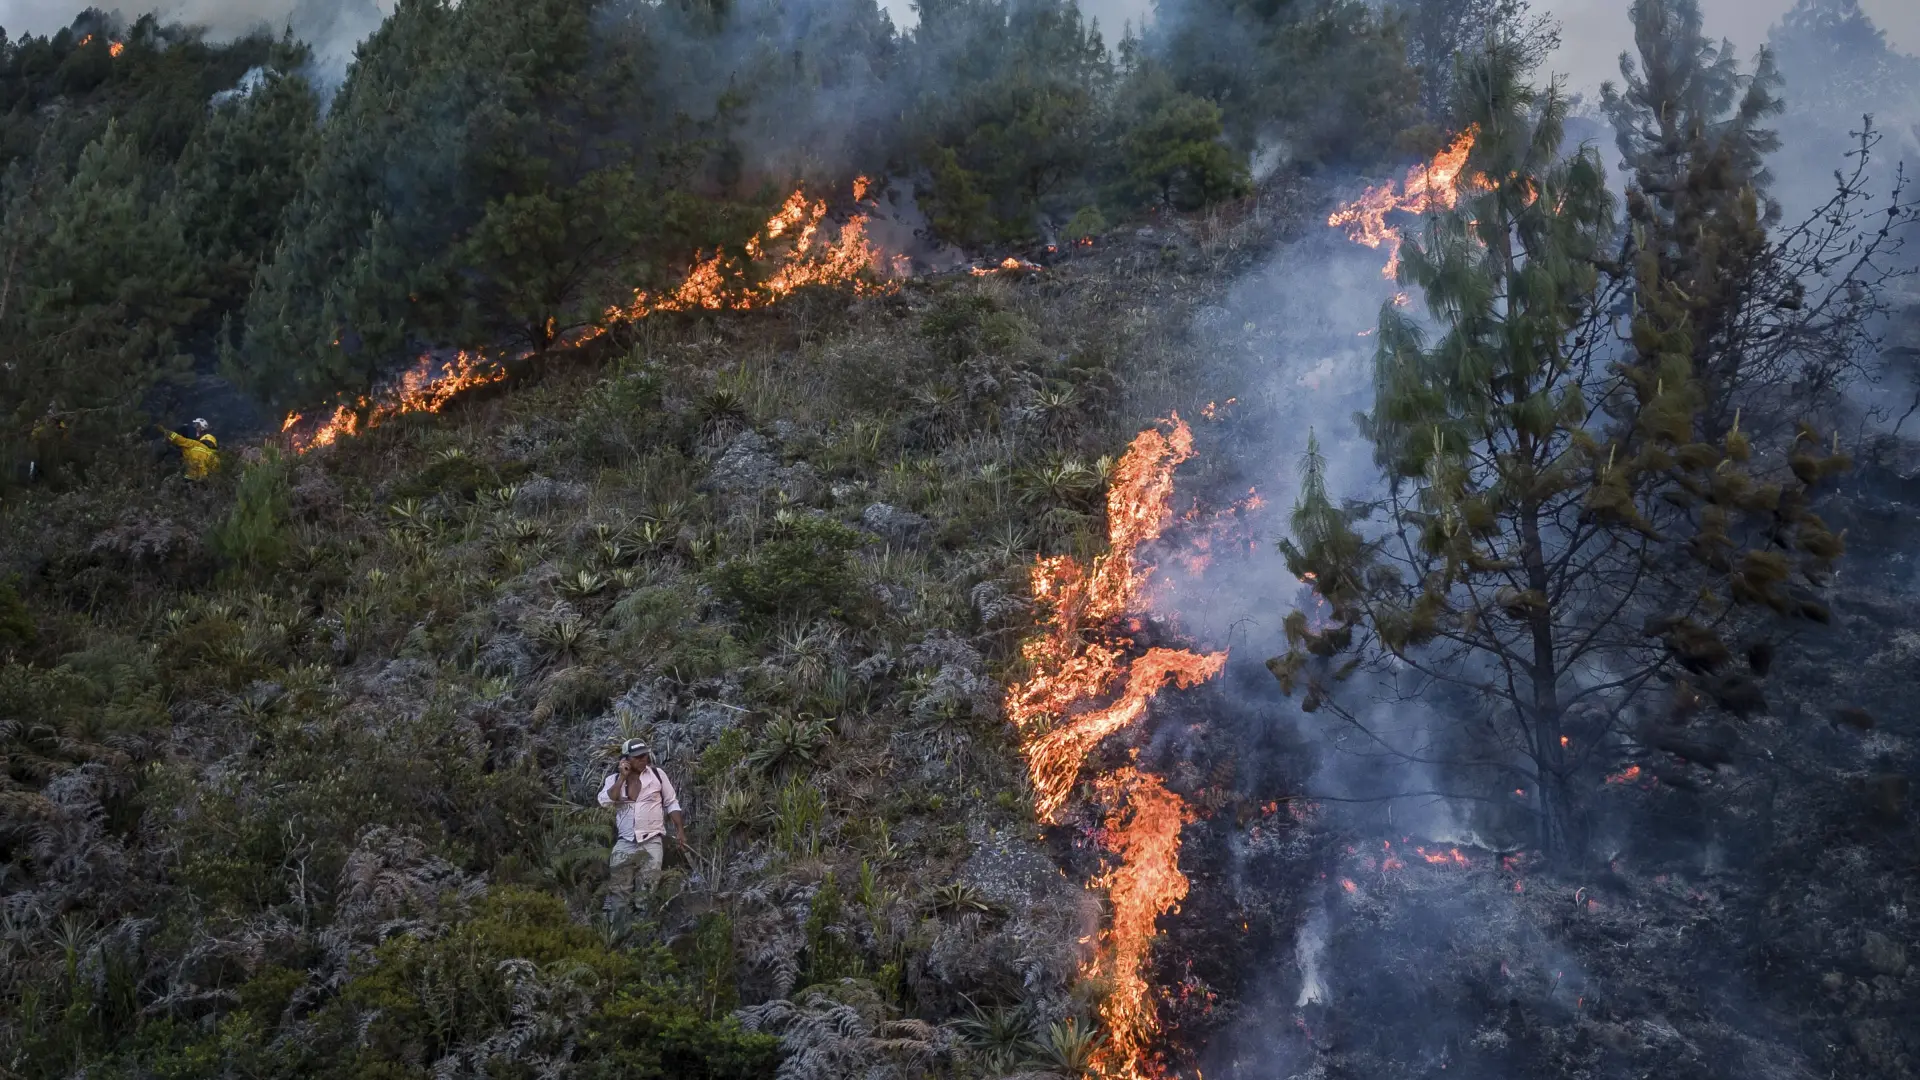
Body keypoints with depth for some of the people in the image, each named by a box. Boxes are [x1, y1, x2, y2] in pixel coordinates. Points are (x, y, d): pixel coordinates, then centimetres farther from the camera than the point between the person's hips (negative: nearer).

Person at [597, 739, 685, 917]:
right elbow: (604, 802, -13)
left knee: (647, 890, -3)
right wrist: (622, 777, -12)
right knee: (618, 889, -1)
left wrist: (680, 830, 4)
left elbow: (671, 803, 9)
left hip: (651, 841, -1)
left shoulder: (657, 774, 2)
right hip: (624, 843, 1)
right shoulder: (614, 779, 5)